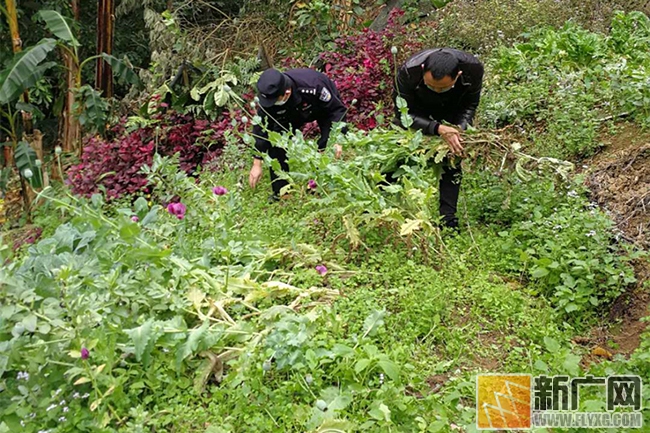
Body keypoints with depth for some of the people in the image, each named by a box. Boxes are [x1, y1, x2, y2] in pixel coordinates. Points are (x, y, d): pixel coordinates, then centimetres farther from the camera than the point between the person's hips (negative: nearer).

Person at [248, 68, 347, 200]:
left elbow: (337, 109, -30)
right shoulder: (270, 96, -31)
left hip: (325, 106, -3)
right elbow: (261, 128, -21)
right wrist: (257, 164, -20)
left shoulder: (312, 87, -45)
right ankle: (280, 192, -3)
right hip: (294, 113, 4)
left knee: (327, 145, -24)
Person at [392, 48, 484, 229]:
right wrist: (438, 129, -43)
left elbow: (470, 105, -14)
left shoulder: (473, 68, -34)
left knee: (452, 159, -7)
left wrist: (459, 129, -33)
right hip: (416, 109, -1)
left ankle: (448, 219, -1)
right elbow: (403, 114, -29)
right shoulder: (409, 71, -41)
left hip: (452, 109, 1)